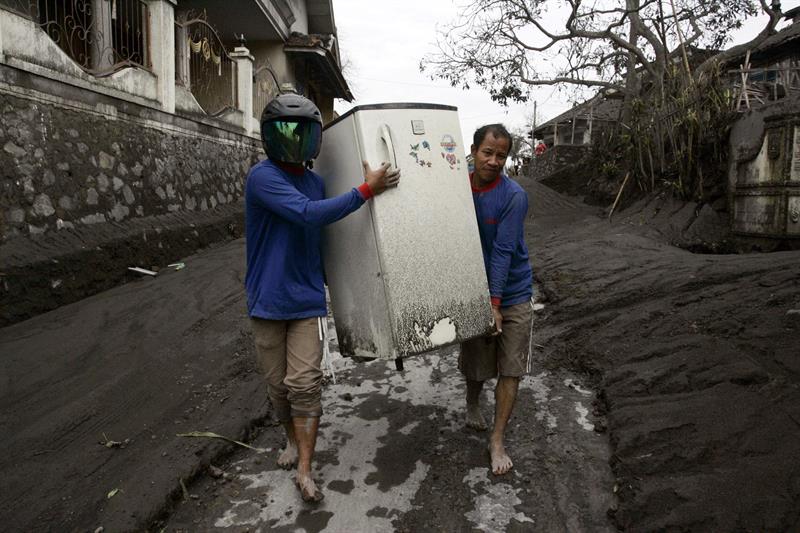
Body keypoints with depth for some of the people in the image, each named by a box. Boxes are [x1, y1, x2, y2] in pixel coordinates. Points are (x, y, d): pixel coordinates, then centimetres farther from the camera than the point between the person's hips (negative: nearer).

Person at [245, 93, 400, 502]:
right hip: (268, 299, -2)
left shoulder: (316, 183, 5)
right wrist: (366, 190, -26)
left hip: (307, 299, 3)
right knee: (277, 383, 11)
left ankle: (304, 470, 8)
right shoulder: (262, 177, -13)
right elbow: (308, 214, -27)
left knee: (304, 383, -2)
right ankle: (292, 439, 37)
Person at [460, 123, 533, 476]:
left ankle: (497, 440, 17)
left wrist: (495, 304, -21)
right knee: (475, 362, 14)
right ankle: (472, 403, 45)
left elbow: (503, 251, -19)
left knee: (510, 369, 3)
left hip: (512, 295, -2)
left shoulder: (514, 196, -15)